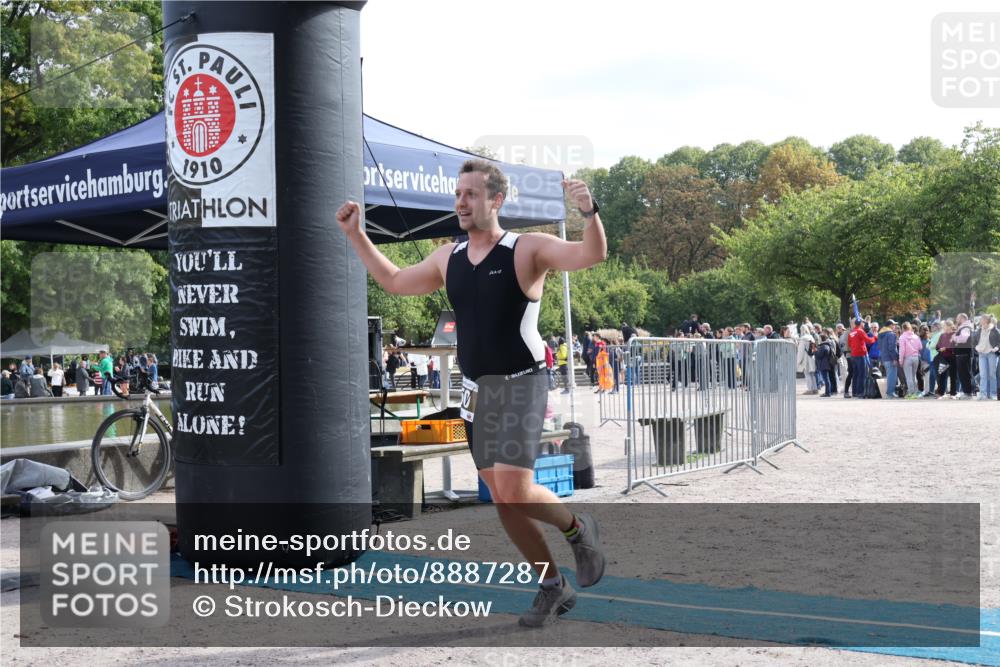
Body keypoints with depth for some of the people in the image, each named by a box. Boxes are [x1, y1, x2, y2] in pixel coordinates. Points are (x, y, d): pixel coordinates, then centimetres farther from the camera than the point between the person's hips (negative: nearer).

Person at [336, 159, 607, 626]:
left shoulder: (528, 250, -8)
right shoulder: (447, 259, 9)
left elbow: (592, 255, -21)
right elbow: (394, 281, 24)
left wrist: (589, 212, -40)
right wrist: (355, 235, 21)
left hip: (520, 386, -6)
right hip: (476, 391, 6)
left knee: (514, 491, -20)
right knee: (504, 500, 7)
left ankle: (577, 528, 11)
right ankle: (553, 588, 23)